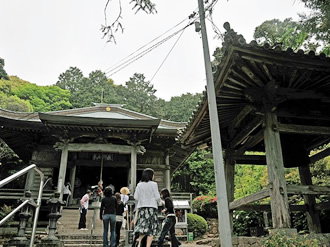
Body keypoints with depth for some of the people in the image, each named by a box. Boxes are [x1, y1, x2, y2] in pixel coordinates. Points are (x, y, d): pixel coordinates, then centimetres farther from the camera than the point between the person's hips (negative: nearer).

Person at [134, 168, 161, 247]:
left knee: (143, 226, 10)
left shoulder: (139, 185, 5)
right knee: (151, 228, 3)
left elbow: (135, 197, 4)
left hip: (141, 207, 4)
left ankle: (139, 239, -15)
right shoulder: (153, 184, -5)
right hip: (151, 207, -3)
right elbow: (157, 197, -4)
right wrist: (159, 202, 17)